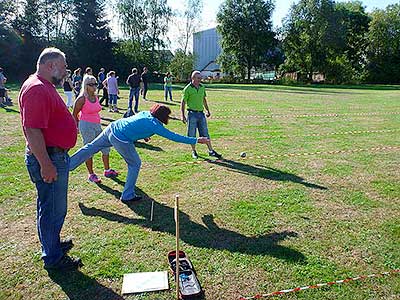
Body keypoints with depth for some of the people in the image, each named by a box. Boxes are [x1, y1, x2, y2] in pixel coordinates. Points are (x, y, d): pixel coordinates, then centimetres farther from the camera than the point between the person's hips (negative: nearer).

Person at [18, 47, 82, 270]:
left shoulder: (45, 86, 15)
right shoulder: (37, 89, -20)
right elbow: (32, 130, -27)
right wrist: (46, 165, -27)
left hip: (56, 155, 11)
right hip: (48, 158, -11)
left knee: (55, 207, 23)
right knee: (53, 209, 2)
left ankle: (53, 243, 41)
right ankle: (53, 258, 19)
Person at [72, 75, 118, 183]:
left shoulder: (96, 97, 8)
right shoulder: (82, 98, -12)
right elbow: (74, 114, -5)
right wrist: (79, 127, 0)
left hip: (97, 125, 7)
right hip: (86, 126, -7)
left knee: (105, 147, 9)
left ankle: (107, 170, 23)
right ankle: (91, 175, 13)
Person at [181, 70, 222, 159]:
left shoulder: (202, 87, 9)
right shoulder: (187, 89, -8)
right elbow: (183, 102, -7)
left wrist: (207, 110, 22)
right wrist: (182, 115, -13)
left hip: (201, 113, 5)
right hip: (192, 114, -4)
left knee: (205, 133, 7)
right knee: (192, 134, 4)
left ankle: (211, 151, 13)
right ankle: (193, 151, 18)